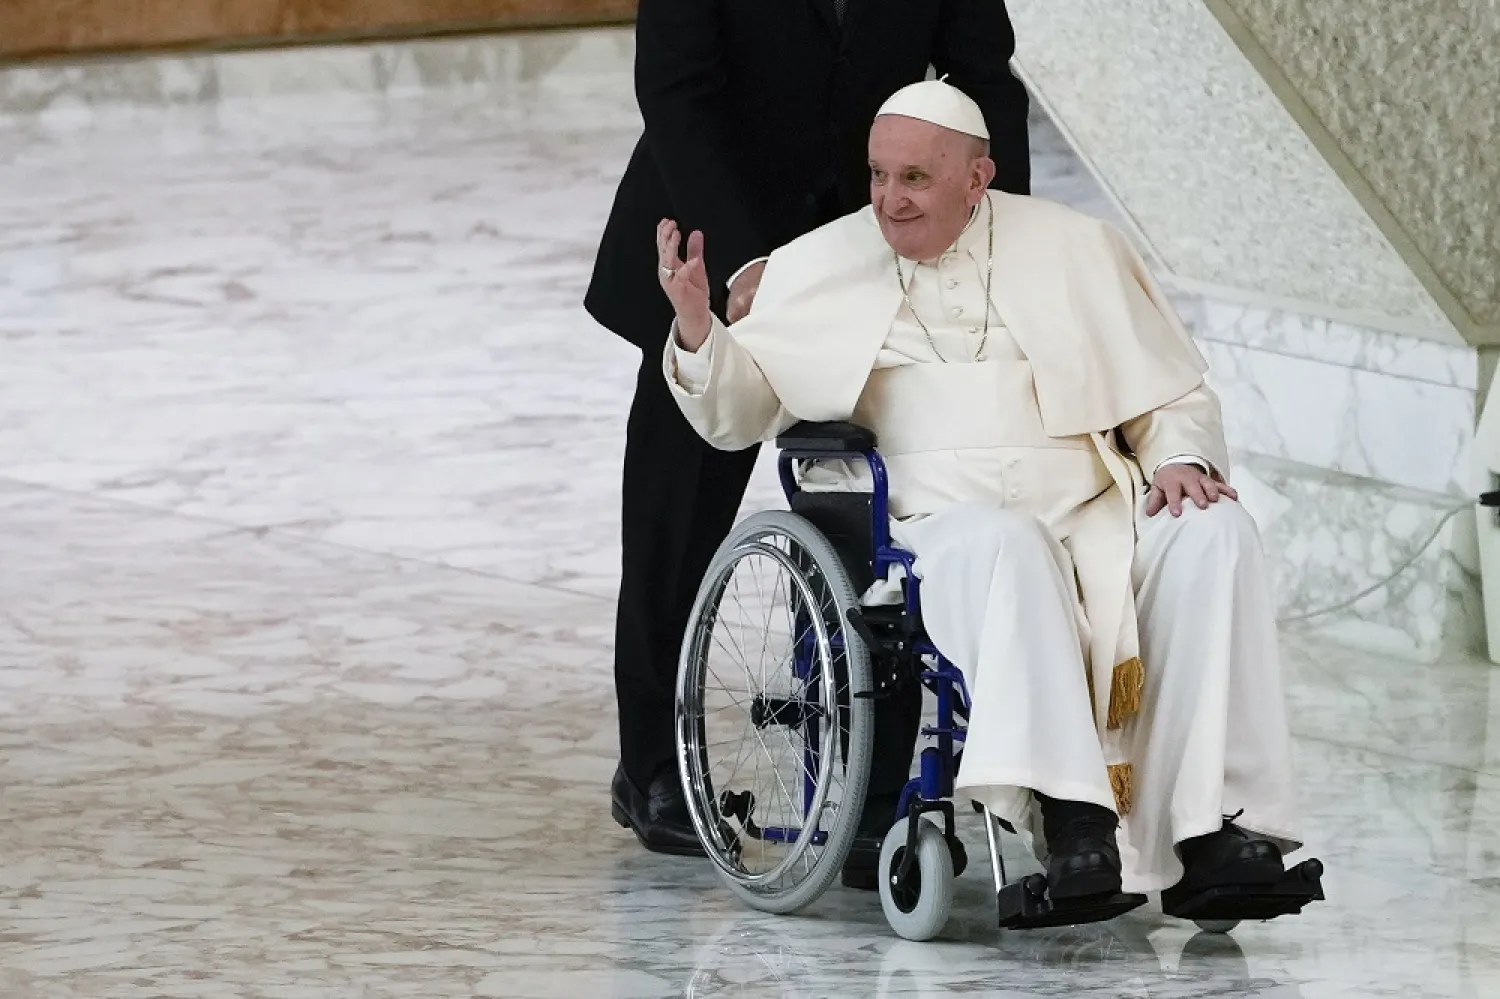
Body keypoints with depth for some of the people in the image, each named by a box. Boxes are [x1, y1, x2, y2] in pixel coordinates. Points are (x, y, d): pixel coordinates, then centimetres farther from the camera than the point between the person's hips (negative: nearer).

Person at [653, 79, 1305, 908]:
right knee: (1000, 545, -38)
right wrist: (696, 326, -6)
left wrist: (1181, 458, -4)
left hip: (1093, 521, 2)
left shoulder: (1076, 250, 15)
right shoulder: (824, 267, 15)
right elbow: (737, 413, 15)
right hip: (936, 525, -2)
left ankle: (1211, 829, -34)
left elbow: (1173, 394, 19)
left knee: (1213, 534, -28)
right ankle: (1068, 816, -50)